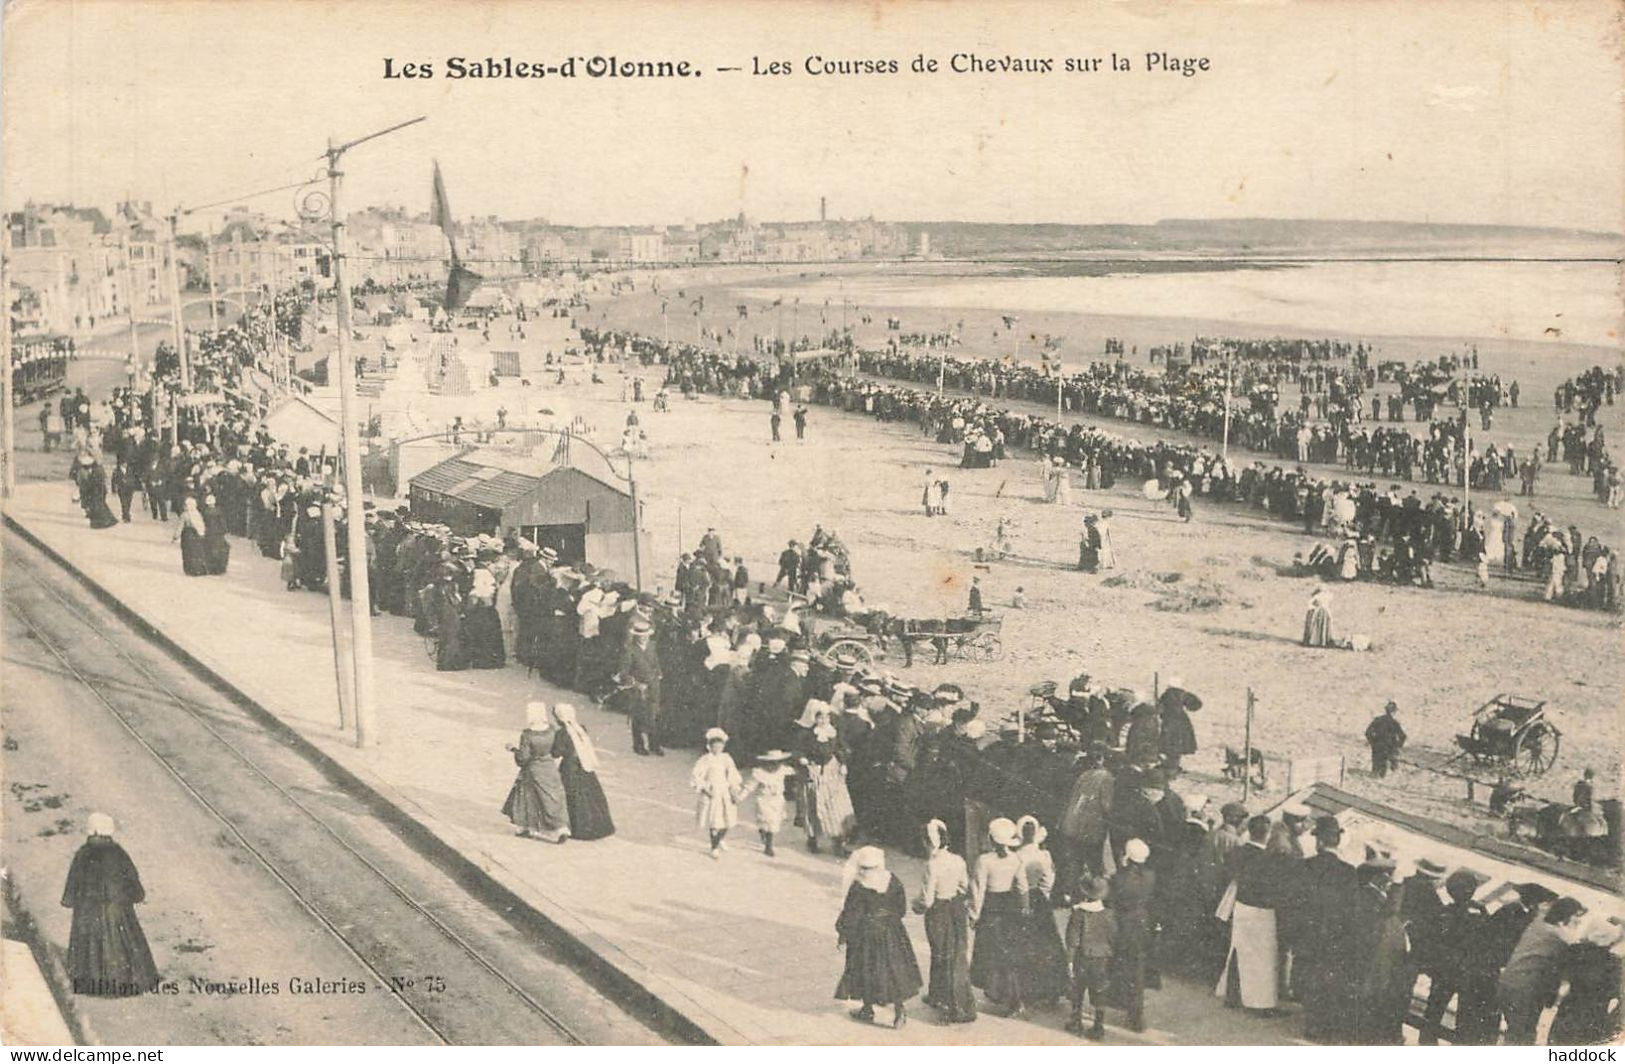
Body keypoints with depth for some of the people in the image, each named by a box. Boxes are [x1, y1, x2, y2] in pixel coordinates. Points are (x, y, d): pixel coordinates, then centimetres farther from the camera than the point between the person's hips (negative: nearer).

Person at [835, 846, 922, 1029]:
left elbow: (850, 916, -13)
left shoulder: (858, 888, -19)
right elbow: (902, 907, 5)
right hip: (890, 932, 4)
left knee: (866, 970, 12)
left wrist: (842, 936, -2)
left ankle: (868, 1010, 23)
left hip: (866, 933, -4)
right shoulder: (892, 880, -5)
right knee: (892, 967, 12)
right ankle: (899, 1009, 7)